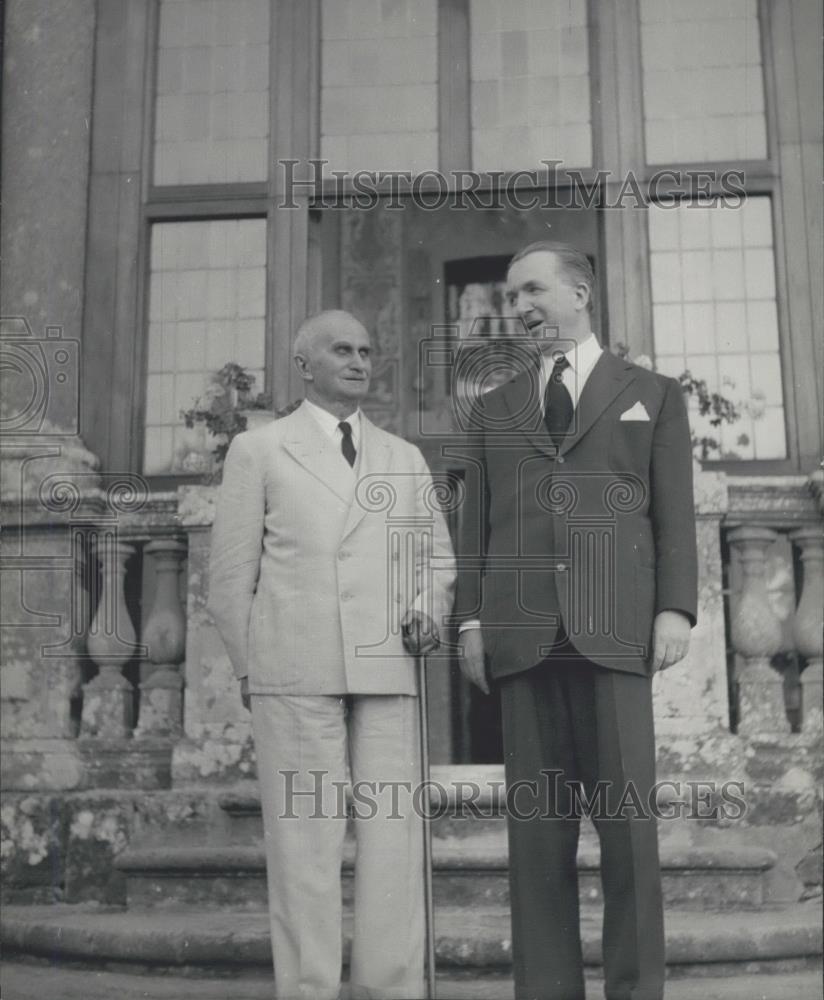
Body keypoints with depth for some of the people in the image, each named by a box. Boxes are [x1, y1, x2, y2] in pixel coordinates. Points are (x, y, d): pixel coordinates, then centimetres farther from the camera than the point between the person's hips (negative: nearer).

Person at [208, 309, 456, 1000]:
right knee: (305, 837, -3)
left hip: (388, 671, 3)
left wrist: (429, 611, 3)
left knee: (394, 835, -1)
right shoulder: (258, 451, 9)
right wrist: (251, 668, 7)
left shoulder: (405, 459, 18)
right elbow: (232, 575, 9)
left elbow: (438, 555, 23)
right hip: (293, 673, -2)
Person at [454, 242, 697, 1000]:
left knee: (626, 823, -4)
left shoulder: (653, 395, 15)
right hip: (522, 636, 2)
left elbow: (674, 512, 6)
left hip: (614, 631, -2)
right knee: (537, 827, 1)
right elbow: (476, 525, 15)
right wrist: (471, 620, 4)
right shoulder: (494, 411, 21)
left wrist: (676, 608, -6)